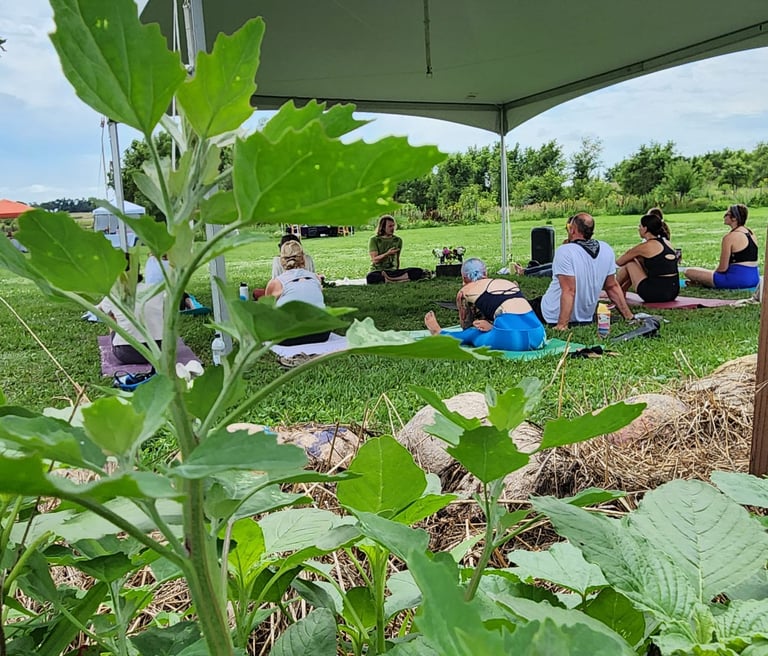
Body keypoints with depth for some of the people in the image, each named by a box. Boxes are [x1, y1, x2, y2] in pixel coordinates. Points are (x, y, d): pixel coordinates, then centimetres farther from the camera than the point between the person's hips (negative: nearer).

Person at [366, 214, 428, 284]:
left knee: (418, 271, -22)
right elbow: (374, 259, -9)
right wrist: (387, 254, -23)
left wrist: (397, 272, 12)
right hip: (377, 271, -4)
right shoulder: (374, 240, 1)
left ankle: (390, 279, -36)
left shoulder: (398, 240, 14)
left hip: (393, 271, 4)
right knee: (370, 277, -43)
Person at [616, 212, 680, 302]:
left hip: (656, 294, -7)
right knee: (640, 260, 23)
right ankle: (622, 290, 35)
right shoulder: (667, 243, 12)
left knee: (629, 264, 10)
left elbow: (619, 262, 2)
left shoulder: (645, 246, -8)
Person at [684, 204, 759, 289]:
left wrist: (714, 273, 7)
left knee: (688, 272, -8)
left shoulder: (730, 237, -15)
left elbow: (722, 268, -15)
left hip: (737, 279, -9)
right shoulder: (750, 233, 11)